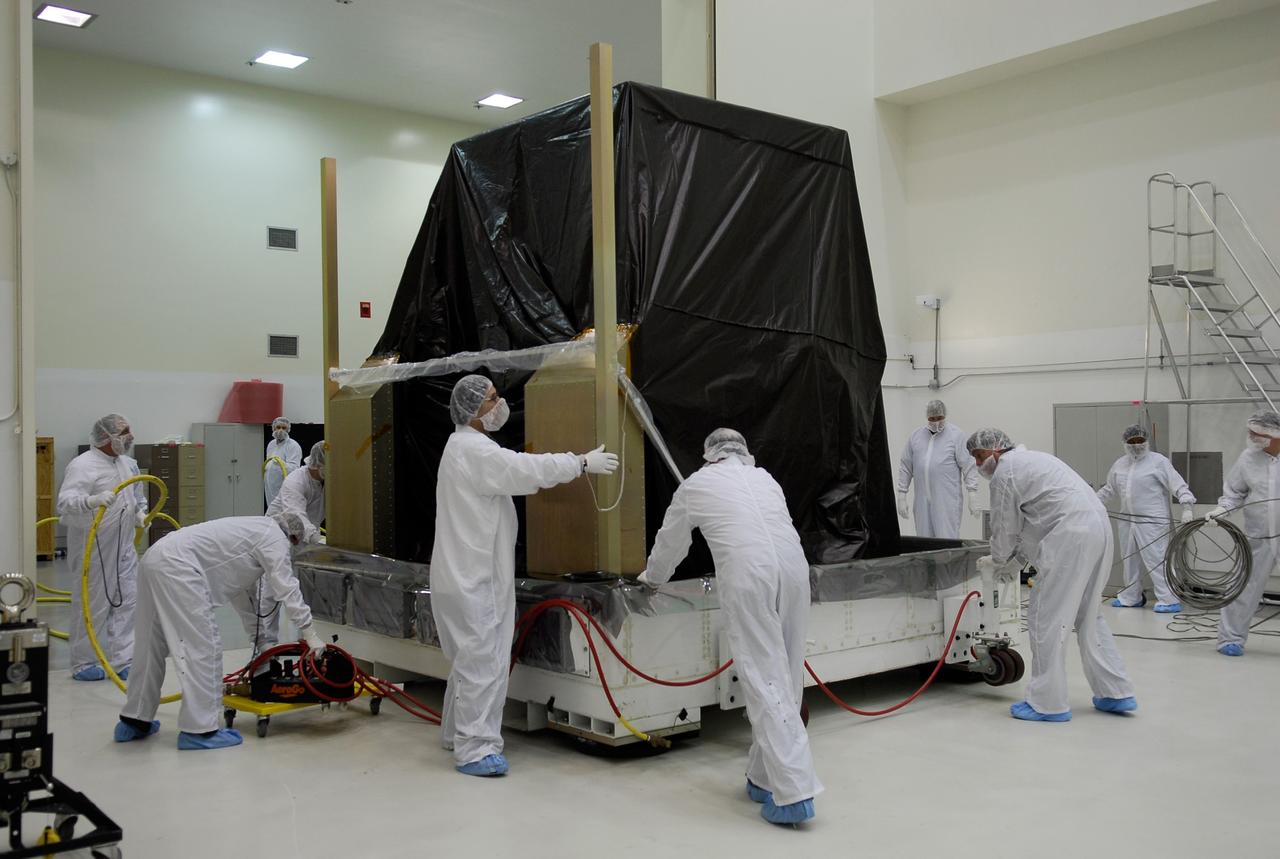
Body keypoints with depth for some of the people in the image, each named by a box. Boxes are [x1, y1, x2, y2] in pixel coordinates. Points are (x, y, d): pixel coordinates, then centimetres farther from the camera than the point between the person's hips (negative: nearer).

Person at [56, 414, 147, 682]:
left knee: (127, 602, 7)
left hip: (124, 547, 8)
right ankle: (82, 664, 15)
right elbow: (65, 502, -28)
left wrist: (140, 512, 11)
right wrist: (92, 500, -46)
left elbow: (137, 493, 29)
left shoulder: (128, 463, 10)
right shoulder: (83, 465, -16)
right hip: (94, 549, -8)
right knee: (92, 605, 1)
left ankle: (122, 661, 15)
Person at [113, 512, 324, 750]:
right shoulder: (275, 535, 5)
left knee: (153, 644, 19)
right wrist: (309, 634, 3)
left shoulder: (252, 530, 31)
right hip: (177, 567, -10)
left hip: (155, 560, 10)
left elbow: (244, 591, 39)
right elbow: (286, 588, -2)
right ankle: (199, 730, -3)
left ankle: (134, 721, 30)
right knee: (202, 645, -6)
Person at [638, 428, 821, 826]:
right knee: (785, 679, 13)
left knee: (766, 683, -3)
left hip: (748, 578, -4)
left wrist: (652, 576, 54)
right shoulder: (765, 478, 30)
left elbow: (671, 542, 35)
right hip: (793, 569, 4)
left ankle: (794, 793, -7)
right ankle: (765, 779, 22)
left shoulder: (696, 484, 21)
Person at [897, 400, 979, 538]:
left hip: (948, 501, -4)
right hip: (923, 501, 4)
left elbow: (968, 467, -3)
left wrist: (972, 496, -9)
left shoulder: (956, 435, 0)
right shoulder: (915, 436, 11)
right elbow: (905, 467, 13)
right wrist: (901, 496, 9)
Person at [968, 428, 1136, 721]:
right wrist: (1014, 554, 28)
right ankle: (1115, 693, 22)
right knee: (1087, 614, 19)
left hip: (1071, 536, -10)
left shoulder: (1004, 472, -2)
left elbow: (1005, 528, 3)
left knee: (1046, 618, -2)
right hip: (1099, 527, 10)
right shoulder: (1032, 459, 27)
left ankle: (1047, 703, 3)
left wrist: (999, 559, 21)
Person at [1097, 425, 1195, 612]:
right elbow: (1109, 489, 25)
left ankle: (1169, 601, -6)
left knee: (1157, 561, -10)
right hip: (1127, 521, 7)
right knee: (1130, 560, 16)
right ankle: (1131, 597, 29)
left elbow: (1179, 486, -10)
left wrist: (1186, 507, -21)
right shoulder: (1120, 464, 13)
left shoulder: (1159, 461, -6)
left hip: (1152, 522, -7)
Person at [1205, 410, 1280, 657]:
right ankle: (1231, 637, 15)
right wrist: (1221, 509, -8)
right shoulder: (1248, 458, -1)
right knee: (1246, 586, 4)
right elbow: (1234, 493, 9)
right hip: (1259, 537, 1)